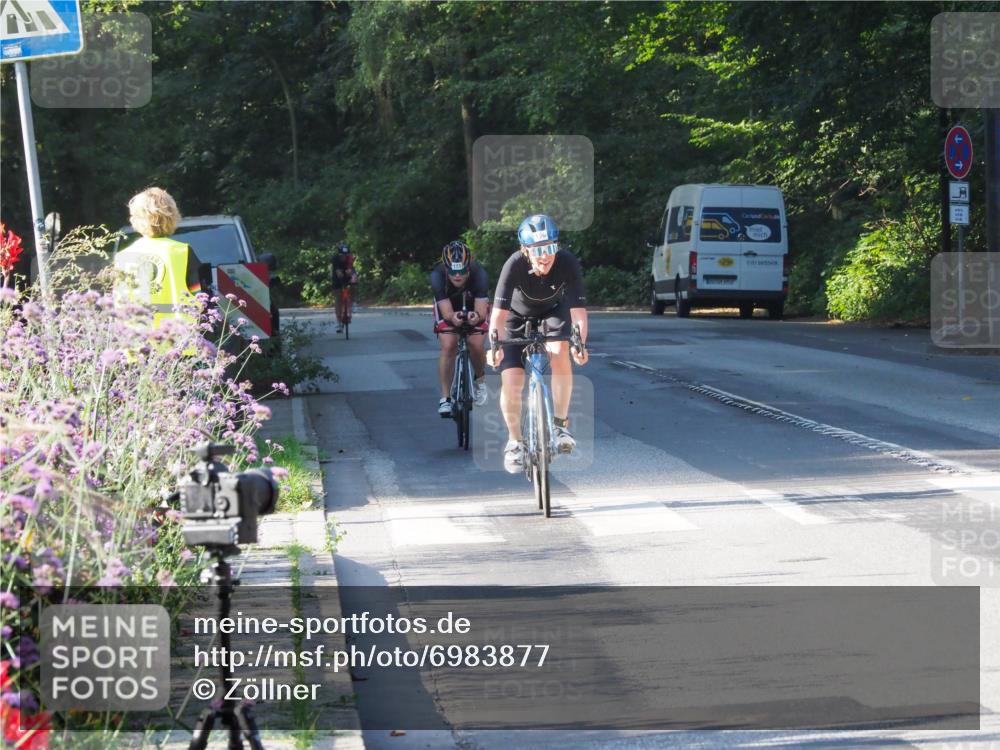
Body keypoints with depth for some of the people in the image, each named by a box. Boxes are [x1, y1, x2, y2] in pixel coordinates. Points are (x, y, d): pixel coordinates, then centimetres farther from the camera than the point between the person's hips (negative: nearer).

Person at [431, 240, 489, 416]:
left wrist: (477, 316, -64)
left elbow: (482, 311, -40)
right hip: (448, 306, 0)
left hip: (473, 306, 0)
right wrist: (453, 317, -62)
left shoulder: (479, 274, -36)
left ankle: (480, 379, 15)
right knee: (448, 346, -20)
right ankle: (445, 398, -10)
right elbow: (447, 312, -39)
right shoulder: (438, 276, -36)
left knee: (476, 344, -18)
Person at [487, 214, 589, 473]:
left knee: (560, 352, -31)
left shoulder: (568, 263, -32)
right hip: (518, 316, 0)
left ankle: (560, 424, -15)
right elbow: (499, 312, -37)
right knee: (510, 381, -15)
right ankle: (514, 441, 9)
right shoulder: (515, 265, -34)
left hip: (553, 311, 1)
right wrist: (495, 345, -54)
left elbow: (578, 309, -35)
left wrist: (580, 342, -53)